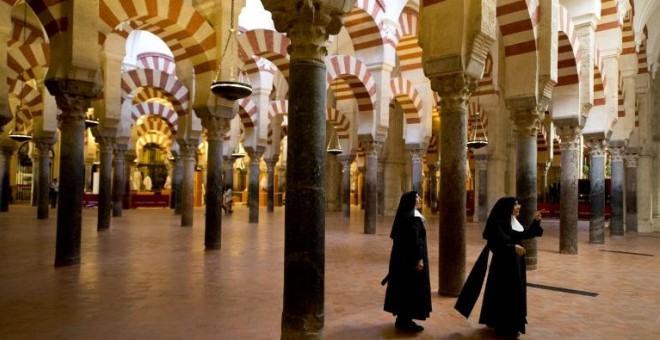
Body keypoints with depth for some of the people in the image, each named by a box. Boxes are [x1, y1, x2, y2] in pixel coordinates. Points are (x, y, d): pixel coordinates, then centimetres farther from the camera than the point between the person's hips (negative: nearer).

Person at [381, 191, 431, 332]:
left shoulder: (406, 215, 12)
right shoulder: (411, 217, -19)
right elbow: (413, 240, -23)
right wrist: (418, 259, -22)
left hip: (403, 257, 10)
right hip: (410, 258, -10)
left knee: (404, 287, 15)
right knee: (411, 288, -1)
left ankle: (402, 318, 24)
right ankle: (405, 321, 8)